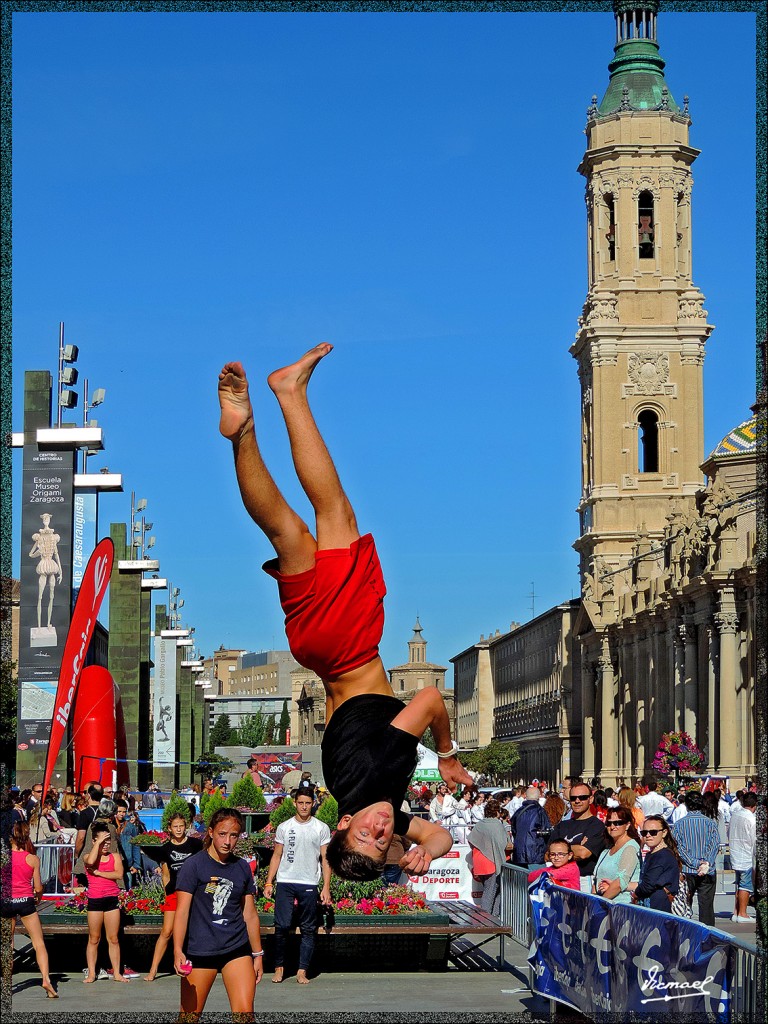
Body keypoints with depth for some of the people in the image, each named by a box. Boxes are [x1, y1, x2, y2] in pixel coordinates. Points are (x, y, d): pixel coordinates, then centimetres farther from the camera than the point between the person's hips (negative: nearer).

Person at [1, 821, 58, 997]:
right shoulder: (32, 859, -5)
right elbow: (38, 888, -1)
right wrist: (38, 897, 19)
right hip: (26, 901, -1)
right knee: (39, 943, 2)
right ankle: (46, 979, -12)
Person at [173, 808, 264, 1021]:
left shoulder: (242, 867, 7)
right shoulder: (194, 865, -6)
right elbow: (182, 911, -10)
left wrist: (258, 954, 17)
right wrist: (178, 951, -20)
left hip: (237, 949, 4)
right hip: (200, 951, -3)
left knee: (245, 1013, -8)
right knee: (190, 1014, 3)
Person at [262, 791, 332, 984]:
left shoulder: (322, 828, 6)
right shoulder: (284, 827, 9)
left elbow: (325, 859, 5)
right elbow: (276, 856, 12)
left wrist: (326, 887, -3)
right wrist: (268, 883, 3)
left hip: (309, 885, 0)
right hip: (285, 883, 0)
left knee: (308, 930, 0)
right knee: (282, 926, -6)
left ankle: (302, 971, 4)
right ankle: (279, 967, 6)